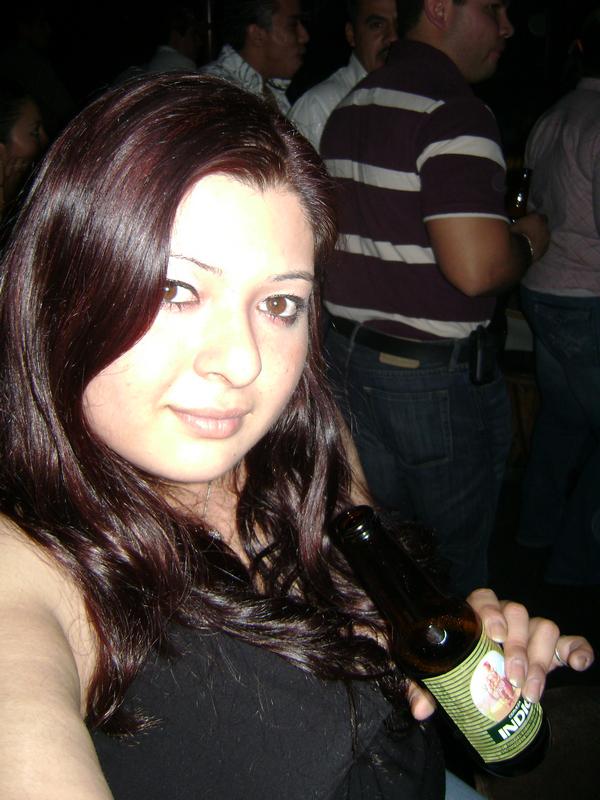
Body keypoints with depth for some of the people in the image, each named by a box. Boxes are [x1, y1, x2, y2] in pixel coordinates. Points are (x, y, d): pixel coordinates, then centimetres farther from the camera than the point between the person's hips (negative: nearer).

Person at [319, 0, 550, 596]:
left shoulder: (348, 107, 10)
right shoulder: (454, 113, -19)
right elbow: (476, 268, -29)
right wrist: (528, 241, -7)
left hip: (349, 358, 9)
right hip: (438, 378, -8)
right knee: (455, 561, 13)